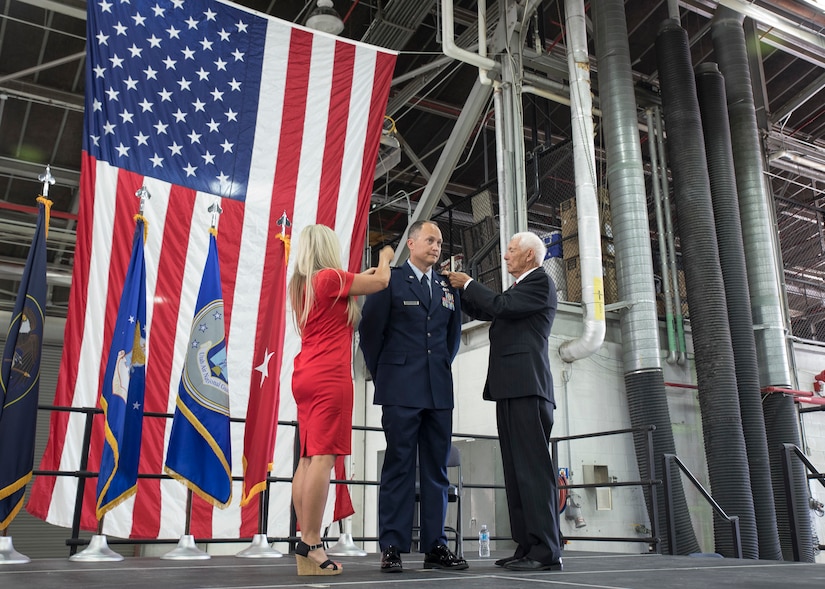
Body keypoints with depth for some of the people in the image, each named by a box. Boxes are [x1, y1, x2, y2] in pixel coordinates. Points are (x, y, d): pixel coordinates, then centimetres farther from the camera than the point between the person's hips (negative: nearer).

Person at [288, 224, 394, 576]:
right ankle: (310, 546, -13)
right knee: (323, 458, -11)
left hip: (306, 376, 9)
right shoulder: (330, 277, -8)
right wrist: (385, 259, 18)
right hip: (330, 378, -9)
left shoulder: (300, 284, 15)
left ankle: (305, 544, 6)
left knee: (307, 459, 5)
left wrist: (362, 277, 30)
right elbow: (381, 282, -1)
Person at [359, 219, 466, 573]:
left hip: (439, 391, 5)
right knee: (398, 466, -2)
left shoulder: (448, 288, 15)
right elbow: (370, 330, 0)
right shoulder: (391, 281, 1)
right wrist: (381, 374, 4)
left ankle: (435, 546, 12)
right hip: (401, 390, -5)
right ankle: (392, 547, 3)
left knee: (436, 469, 6)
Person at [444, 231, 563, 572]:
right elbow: (483, 312, 30)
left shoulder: (540, 282, -3)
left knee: (533, 468, -12)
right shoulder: (518, 290, 26)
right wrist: (459, 288, 19)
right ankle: (527, 547, 9)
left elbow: (500, 305, -14)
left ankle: (546, 552, -11)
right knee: (516, 471, 7)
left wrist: (468, 284, 0)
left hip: (527, 388, -10)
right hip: (511, 389, 10)